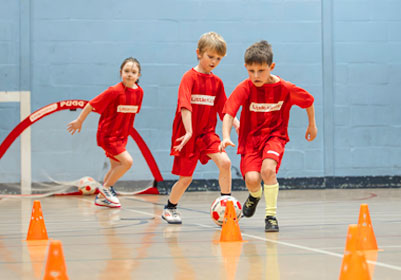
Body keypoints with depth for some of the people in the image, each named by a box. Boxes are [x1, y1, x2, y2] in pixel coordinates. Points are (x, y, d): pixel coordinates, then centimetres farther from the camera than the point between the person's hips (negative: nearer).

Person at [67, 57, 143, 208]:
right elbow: (91, 105, -14)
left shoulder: (139, 92, -2)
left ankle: (101, 197, 30)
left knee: (116, 167, 15)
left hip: (121, 135, 7)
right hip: (107, 135, -7)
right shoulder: (114, 91, -21)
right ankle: (106, 187, 2)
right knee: (127, 161, -17)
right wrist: (79, 121, -7)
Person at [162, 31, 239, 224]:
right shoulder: (189, 77, -11)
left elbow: (224, 110, 9)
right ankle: (169, 208, 27)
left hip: (207, 133, 4)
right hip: (187, 135, -4)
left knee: (225, 162, -19)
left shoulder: (217, 82, 6)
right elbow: (185, 107, -21)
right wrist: (189, 131, -31)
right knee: (186, 178, 1)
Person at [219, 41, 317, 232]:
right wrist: (226, 136, -39)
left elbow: (308, 101, 8)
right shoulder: (244, 88, -13)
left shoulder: (285, 88, -11)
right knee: (252, 179, -19)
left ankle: (271, 215, -10)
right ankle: (255, 195, 22)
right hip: (251, 138, 1)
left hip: (274, 136, 0)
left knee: (268, 169, -29)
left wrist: (312, 125, 16)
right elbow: (228, 113, -23)